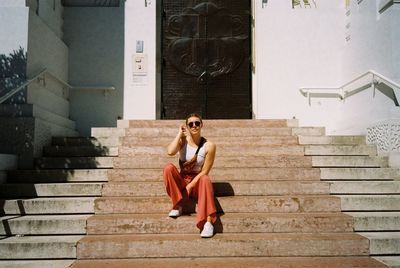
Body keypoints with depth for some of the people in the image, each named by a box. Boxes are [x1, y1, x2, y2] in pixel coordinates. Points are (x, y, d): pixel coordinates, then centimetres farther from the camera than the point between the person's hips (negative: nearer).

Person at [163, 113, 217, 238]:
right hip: (181, 181, 2)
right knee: (168, 167, -27)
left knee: (206, 179, -36)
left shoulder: (209, 146, -9)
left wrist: (189, 187, -18)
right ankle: (178, 205, -14)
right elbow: (170, 152, -26)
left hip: (197, 182, -2)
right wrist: (180, 134, -15)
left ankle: (208, 222, -43)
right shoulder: (182, 140, -4)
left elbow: (204, 172, -10)